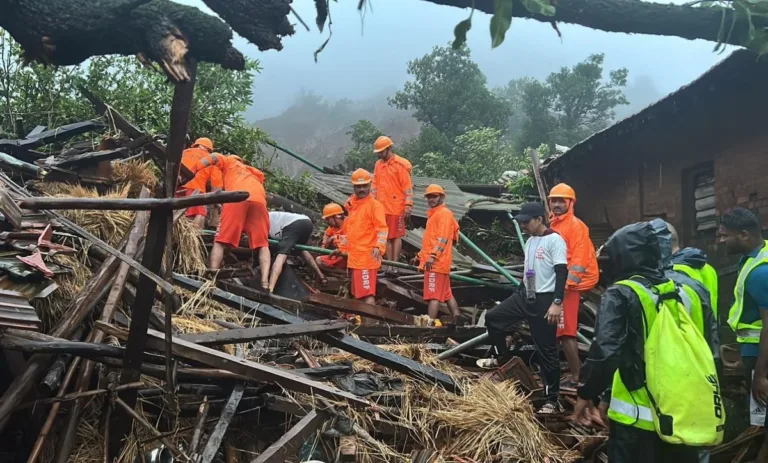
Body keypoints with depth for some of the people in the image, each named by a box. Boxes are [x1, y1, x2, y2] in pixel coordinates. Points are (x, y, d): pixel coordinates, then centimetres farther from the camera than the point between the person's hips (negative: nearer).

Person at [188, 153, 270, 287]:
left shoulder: (229, 162, 30)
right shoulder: (253, 172, 43)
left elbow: (213, 157, 13)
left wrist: (191, 172, 10)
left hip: (237, 198, -3)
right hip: (259, 201, 3)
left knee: (220, 242, 2)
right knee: (263, 244, 4)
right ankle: (265, 282, -13)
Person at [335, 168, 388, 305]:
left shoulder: (375, 204, -8)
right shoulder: (351, 204, 15)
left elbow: (382, 228, -17)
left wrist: (379, 247, -31)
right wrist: (342, 248, 27)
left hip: (367, 257, -8)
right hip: (354, 256, 8)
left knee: (367, 294, -12)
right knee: (358, 292, 14)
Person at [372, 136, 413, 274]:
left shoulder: (400, 164, -8)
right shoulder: (378, 164, 12)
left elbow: (408, 187, -10)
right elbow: (375, 185, 17)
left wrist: (408, 205, -15)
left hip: (396, 207, -6)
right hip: (382, 207, 6)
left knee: (396, 236, 0)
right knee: (386, 237, 8)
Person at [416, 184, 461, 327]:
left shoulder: (444, 213, -9)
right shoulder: (434, 214, 22)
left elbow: (443, 237, -20)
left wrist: (433, 255, -28)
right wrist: (423, 255, 26)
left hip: (436, 261, -11)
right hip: (438, 261, 11)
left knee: (433, 294, -12)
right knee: (446, 293, 14)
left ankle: (430, 322, -14)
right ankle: (456, 320, 18)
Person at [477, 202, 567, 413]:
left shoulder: (554, 240, -13)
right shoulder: (530, 241, 14)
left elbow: (562, 272, -18)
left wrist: (557, 303, -24)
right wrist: (521, 294, 24)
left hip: (544, 300, -8)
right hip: (524, 296, 8)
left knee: (547, 350, -2)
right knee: (493, 317, 8)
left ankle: (551, 399, 9)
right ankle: (502, 358, 28)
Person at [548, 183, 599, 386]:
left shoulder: (576, 225, -10)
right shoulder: (553, 225, 16)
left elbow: (579, 258, -18)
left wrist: (567, 283, -24)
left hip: (568, 285, -9)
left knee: (566, 331, -8)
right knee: (558, 330, 14)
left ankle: (576, 377, -1)